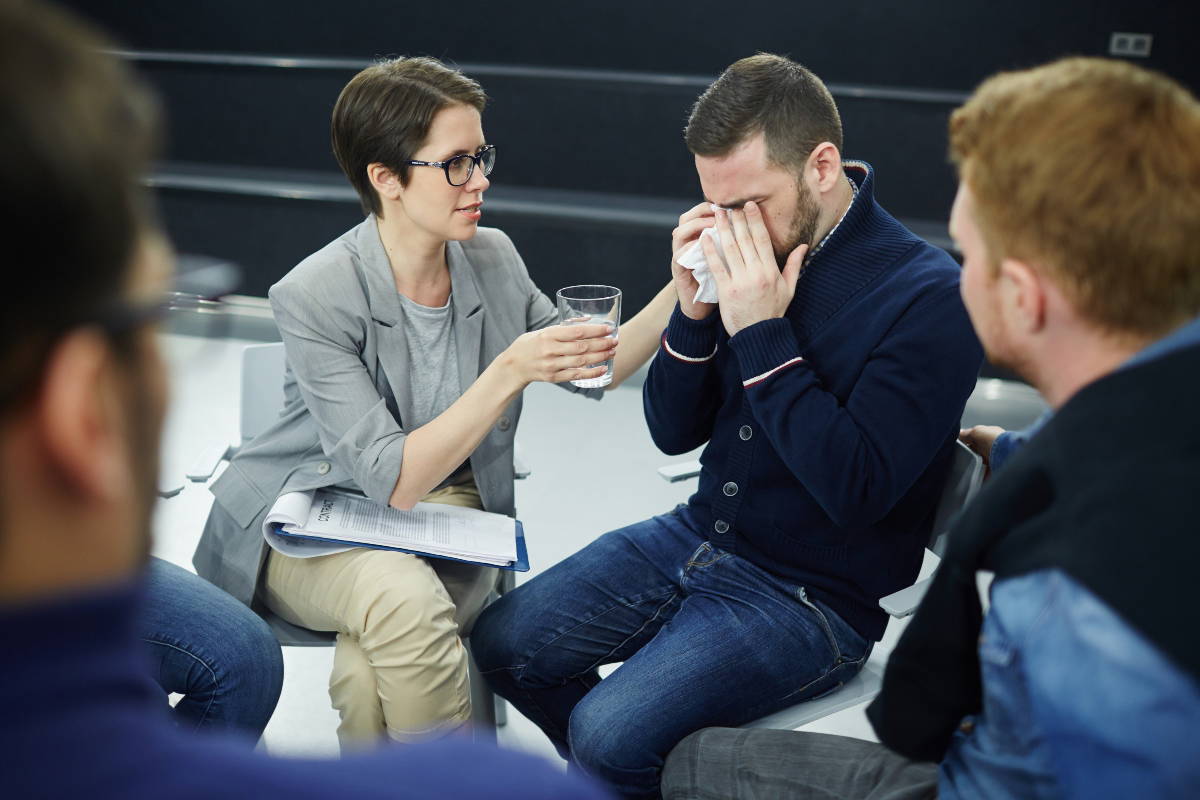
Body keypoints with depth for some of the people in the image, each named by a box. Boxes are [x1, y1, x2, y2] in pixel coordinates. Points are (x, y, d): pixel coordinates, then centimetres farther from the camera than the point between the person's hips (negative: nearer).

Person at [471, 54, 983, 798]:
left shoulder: (928, 296, -18)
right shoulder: (748, 253, 0)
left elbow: (855, 491, -25)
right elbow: (674, 432, 5)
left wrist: (761, 333, -24)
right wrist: (694, 311, -13)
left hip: (813, 595, -7)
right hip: (699, 537, 7)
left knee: (609, 734, -21)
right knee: (504, 642, 4)